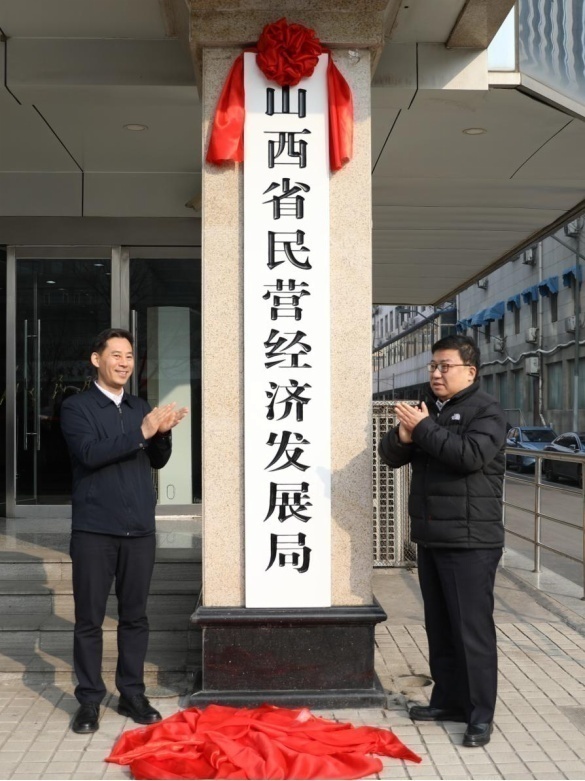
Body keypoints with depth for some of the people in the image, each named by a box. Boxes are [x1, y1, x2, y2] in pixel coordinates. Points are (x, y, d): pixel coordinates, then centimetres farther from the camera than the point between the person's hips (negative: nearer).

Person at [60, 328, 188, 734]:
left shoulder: (141, 407, 13)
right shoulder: (77, 407, -1)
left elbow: (158, 461, 13)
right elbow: (90, 453, -17)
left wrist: (163, 433, -7)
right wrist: (141, 432, -25)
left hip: (140, 530, 4)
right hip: (94, 531, -4)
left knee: (135, 617, 10)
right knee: (90, 619, 3)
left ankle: (132, 694, 21)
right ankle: (89, 700, 14)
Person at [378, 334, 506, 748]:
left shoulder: (486, 410, -7)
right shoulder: (428, 409, 16)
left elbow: (471, 455, -25)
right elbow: (391, 455, 13)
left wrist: (423, 429, -18)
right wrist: (403, 436, -9)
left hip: (471, 541, -8)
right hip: (431, 538, 8)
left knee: (472, 628, -4)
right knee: (440, 626, 14)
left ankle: (481, 713, 4)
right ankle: (448, 699, 25)